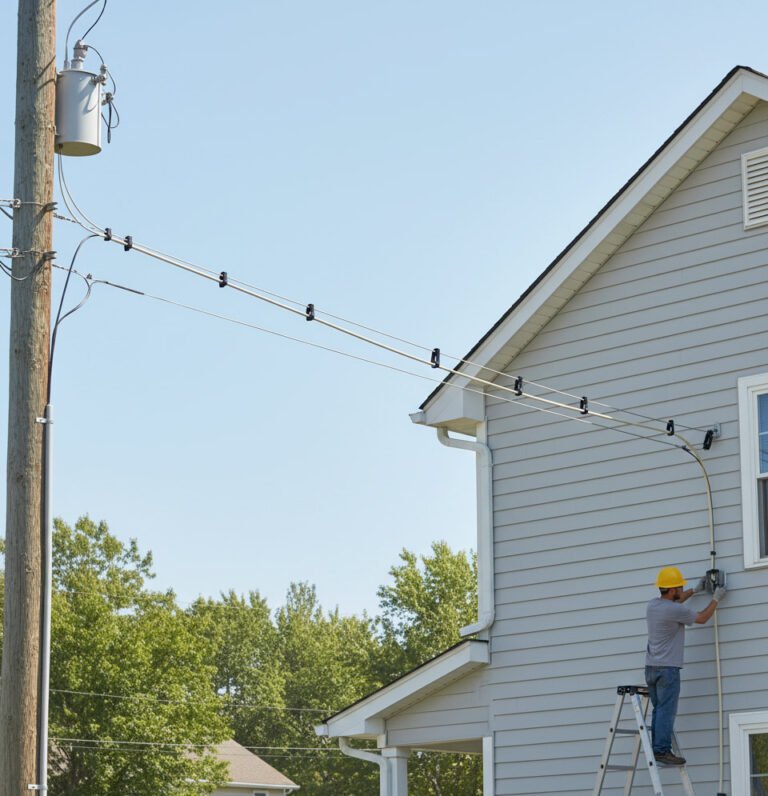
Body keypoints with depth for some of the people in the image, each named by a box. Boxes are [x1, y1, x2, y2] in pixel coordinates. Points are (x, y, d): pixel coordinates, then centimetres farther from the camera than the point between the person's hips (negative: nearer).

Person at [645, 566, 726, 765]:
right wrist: (716, 599, 12)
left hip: (651, 667, 8)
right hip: (667, 668, -8)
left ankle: (657, 749, 8)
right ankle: (662, 750, -12)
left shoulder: (653, 605, 10)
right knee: (667, 710, -8)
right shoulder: (676, 610, -15)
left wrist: (695, 590, 37)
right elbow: (702, 618, -1)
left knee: (659, 710, 10)